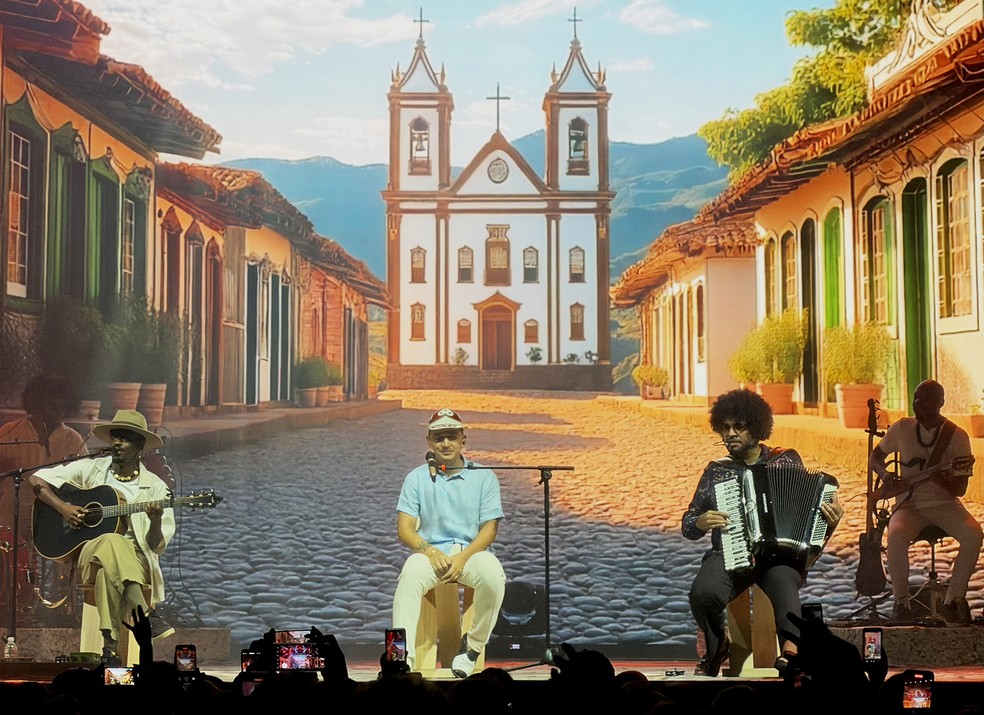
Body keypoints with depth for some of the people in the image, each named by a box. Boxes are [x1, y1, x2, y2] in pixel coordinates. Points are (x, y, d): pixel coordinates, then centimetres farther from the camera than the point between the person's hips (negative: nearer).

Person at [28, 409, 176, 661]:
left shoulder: (155, 487, 6)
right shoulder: (91, 469, 9)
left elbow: (157, 546, 3)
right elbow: (37, 480, 10)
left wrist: (155, 521, -19)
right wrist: (63, 508, -5)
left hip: (136, 559, 0)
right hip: (87, 552, 0)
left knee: (108, 568, -38)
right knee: (111, 543, -37)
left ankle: (111, 644, -39)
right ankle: (147, 616, -43)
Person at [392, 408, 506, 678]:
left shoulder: (484, 476, 6)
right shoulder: (417, 478, 8)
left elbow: (490, 528, 0)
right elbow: (404, 529, 1)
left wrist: (463, 557, -17)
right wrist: (429, 551, -19)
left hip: (473, 551, 0)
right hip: (430, 550, 0)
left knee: (493, 576, -33)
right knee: (410, 577, -34)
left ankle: (473, 645, -11)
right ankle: (403, 658, -34)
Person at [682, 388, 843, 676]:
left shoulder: (786, 460, 12)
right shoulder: (716, 471, 15)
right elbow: (688, 526, 17)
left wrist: (831, 519, -8)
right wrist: (700, 523, -6)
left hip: (779, 554, -1)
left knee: (783, 582, -37)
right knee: (703, 593, -30)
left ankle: (790, 653, -53)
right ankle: (716, 647, -1)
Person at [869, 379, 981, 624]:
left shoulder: (957, 436, -4)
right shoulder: (902, 428, 2)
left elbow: (960, 489, -4)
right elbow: (875, 457, 16)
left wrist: (935, 476, -24)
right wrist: (885, 475, -5)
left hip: (945, 503, 0)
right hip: (909, 504, 0)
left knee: (973, 534, -30)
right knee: (896, 536, -33)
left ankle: (953, 599, -11)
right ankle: (901, 600, -12)